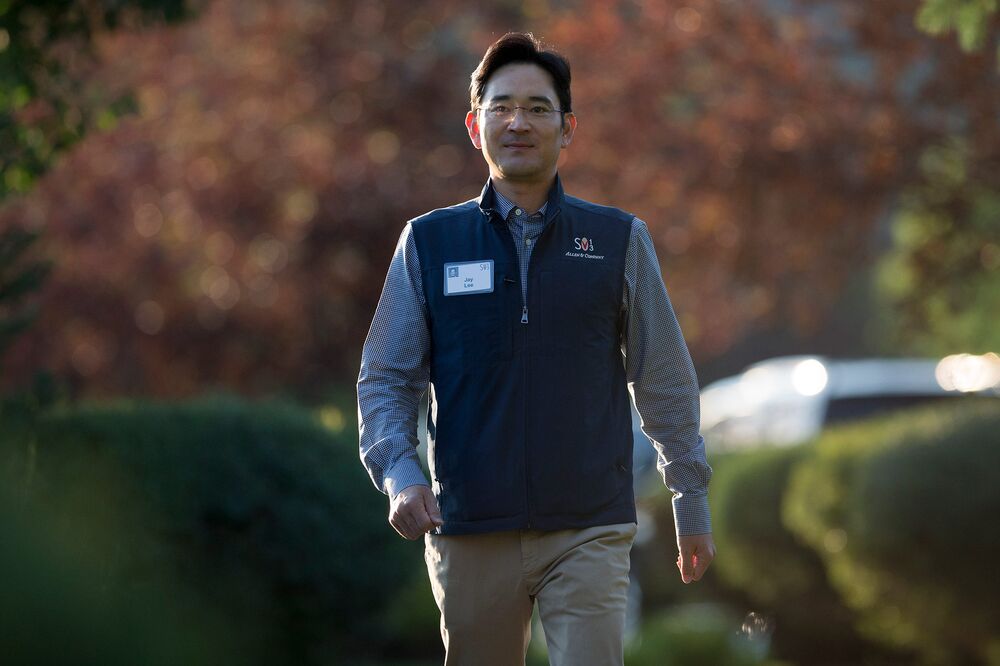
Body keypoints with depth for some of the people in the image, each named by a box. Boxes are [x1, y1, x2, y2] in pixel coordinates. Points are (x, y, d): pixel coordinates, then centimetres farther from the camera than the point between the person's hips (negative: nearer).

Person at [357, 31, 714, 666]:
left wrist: (693, 507, 12)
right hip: (470, 534, 1)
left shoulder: (620, 241, 6)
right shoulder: (428, 244, 7)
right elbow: (385, 380, 8)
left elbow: (666, 382, 11)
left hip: (589, 534, -1)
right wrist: (400, 474, -10)